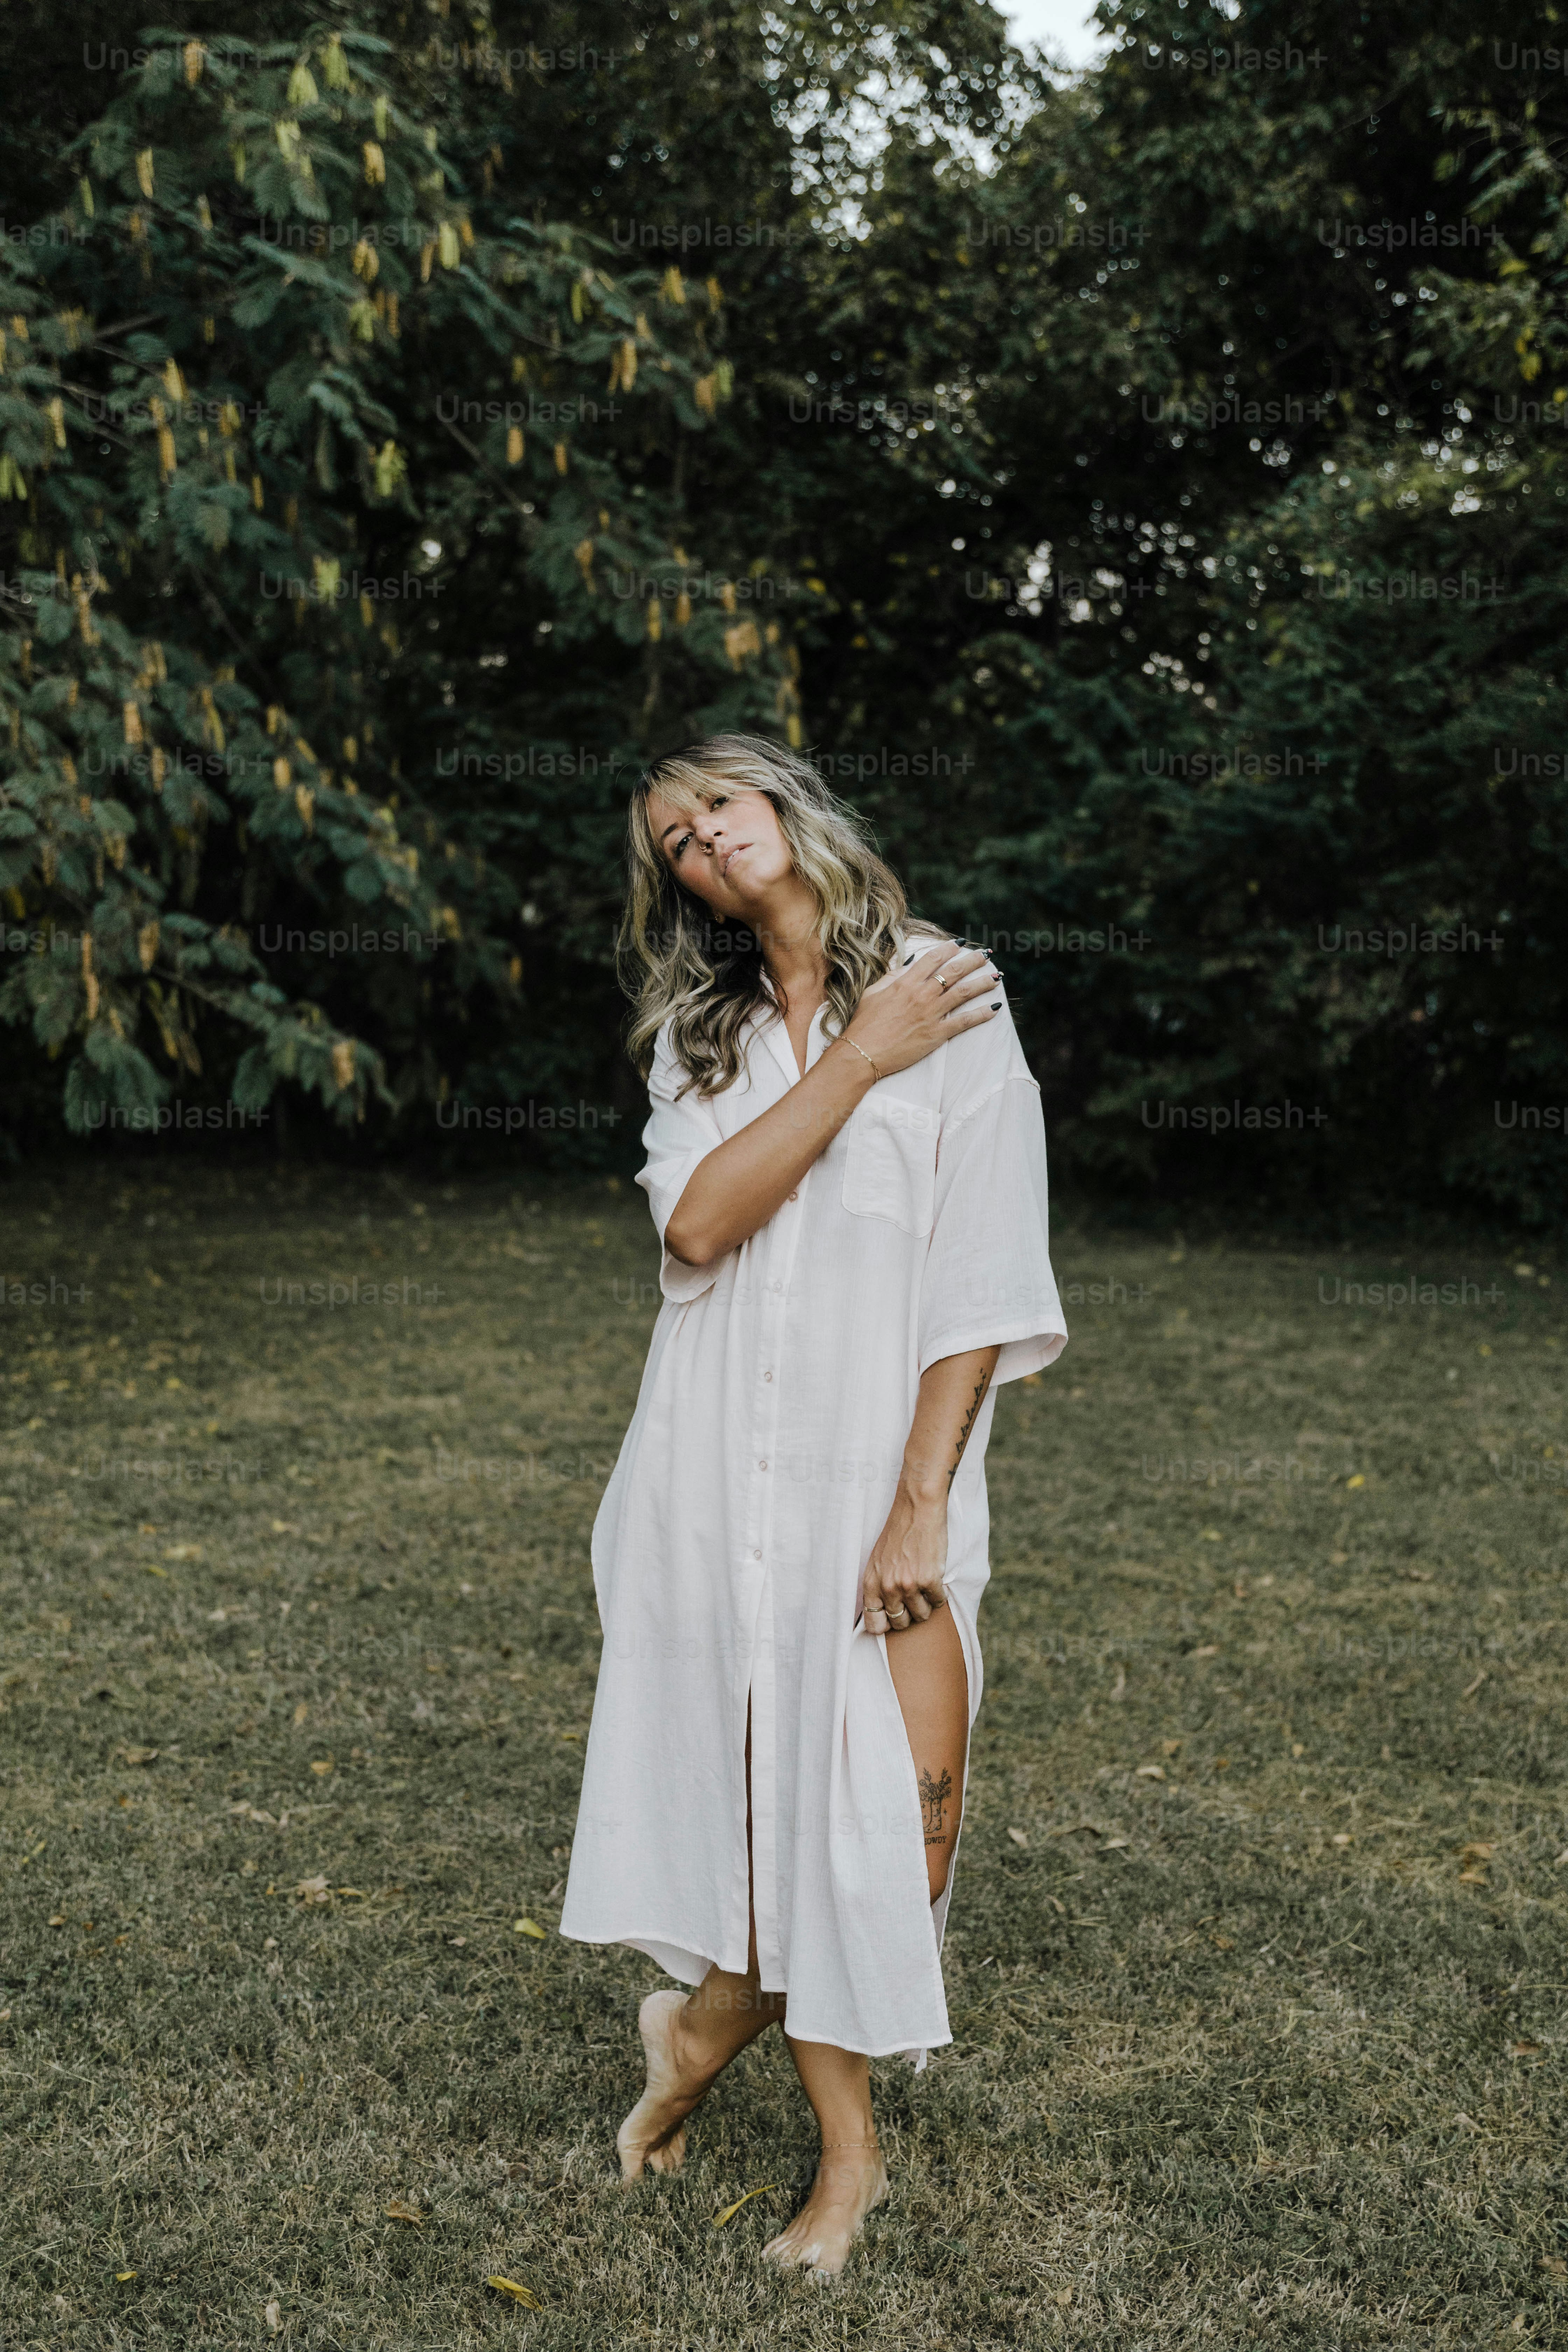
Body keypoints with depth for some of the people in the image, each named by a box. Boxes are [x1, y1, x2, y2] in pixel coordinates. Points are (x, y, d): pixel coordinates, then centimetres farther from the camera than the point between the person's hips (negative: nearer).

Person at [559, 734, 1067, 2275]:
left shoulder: (954, 1004, -2)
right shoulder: (699, 1034, 12)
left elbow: (984, 1283, -6)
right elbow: (698, 1225, -7)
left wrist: (920, 1503, -12)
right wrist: (857, 1063, -12)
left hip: (875, 1465, -3)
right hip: (717, 1461, 3)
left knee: (882, 1811, -4)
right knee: (749, 1782, 5)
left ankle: (708, 2026, 26)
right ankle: (847, 2149, 25)